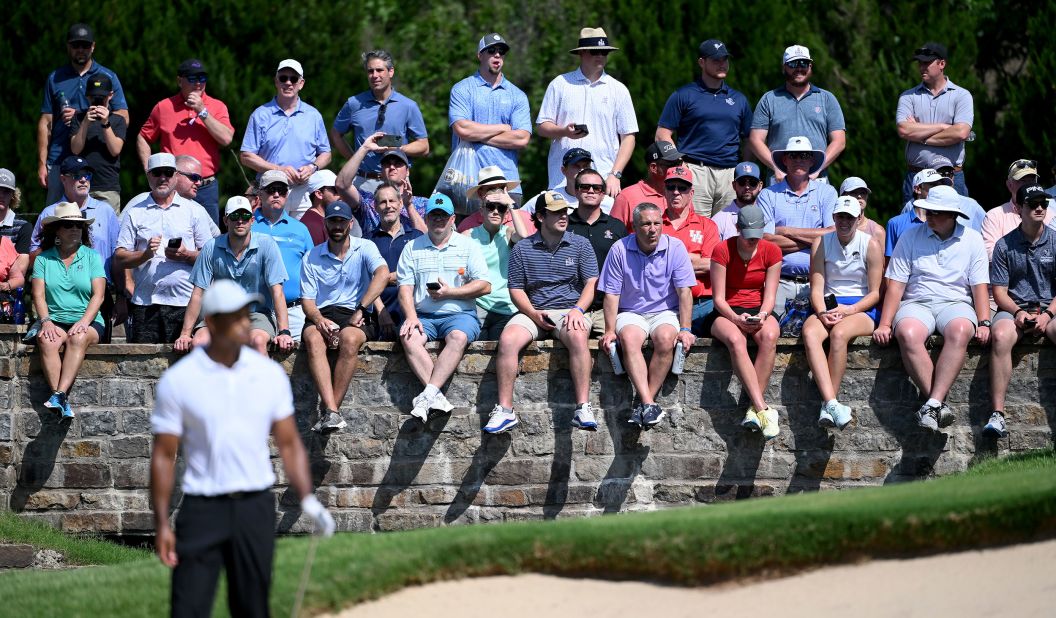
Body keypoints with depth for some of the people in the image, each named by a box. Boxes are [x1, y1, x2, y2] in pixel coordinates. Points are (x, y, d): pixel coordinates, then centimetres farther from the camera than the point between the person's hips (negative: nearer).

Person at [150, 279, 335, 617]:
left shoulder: (270, 374, 5)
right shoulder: (178, 380, -4)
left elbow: (288, 443, 10)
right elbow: (164, 454, -1)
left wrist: (307, 499, -3)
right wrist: (161, 523, -7)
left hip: (255, 509, 3)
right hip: (202, 509, -3)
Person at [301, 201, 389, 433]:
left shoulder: (364, 248, 6)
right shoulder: (312, 258, 13)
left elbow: (383, 274, -13)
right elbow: (307, 300, 7)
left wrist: (361, 309, -23)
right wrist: (319, 320, -17)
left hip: (356, 316, -2)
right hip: (322, 315, 2)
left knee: (349, 339, -37)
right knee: (313, 339, -34)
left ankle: (329, 410, -33)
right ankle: (331, 412, -45)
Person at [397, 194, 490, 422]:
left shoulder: (468, 246, 11)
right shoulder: (412, 248, 16)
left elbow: (485, 286, 3)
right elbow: (405, 287, 7)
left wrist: (450, 292, -7)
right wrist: (411, 316, -12)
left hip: (459, 314, -1)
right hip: (423, 315, 1)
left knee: (458, 337, -36)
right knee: (409, 338, -32)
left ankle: (428, 395, -43)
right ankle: (437, 396, -40)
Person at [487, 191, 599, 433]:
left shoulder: (580, 245, 9)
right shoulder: (523, 248, 9)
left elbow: (591, 283, 4)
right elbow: (516, 289, 9)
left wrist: (578, 309, -15)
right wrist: (534, 314, -9)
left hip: (569, 310, -1)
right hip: (533, 311, 1)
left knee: (578, 336, -36)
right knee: (507, 339, -29)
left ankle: (583, 408, -38)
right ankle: (505, 410, -27)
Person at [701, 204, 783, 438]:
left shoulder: (771, 251, 3)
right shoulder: (722, 250, -5)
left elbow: (770, 295, 1)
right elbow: (719, 298, -6)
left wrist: (762, 316, -20)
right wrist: (736, 318, -24)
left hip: (759, 311, 2)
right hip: (727, 313, -2)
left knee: (769, 336, -35)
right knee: (735, 340, -38)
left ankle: (753, 409, -36)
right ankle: (763, 409, -44)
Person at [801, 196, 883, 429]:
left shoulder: (871, 244, 3)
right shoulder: (821, 243, 10)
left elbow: (875, 293, 1)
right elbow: (817, 288, 4)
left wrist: (850, 310, -15)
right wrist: (822, 312, -16)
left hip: (862, 309, -2)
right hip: (828, 307, 2)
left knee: (839, 333, -37)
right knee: (809, 333, -34)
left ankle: (828, 408, -35)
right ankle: (832, 403, -47)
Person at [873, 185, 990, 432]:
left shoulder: (972, 240, 10)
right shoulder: (911, 238, 8)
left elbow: (980, 286, 6)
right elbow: (896, 285, 4)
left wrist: (983, 323, -9)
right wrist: (885, 324, -6)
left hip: (955, 303, 0)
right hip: (916, 303, 0)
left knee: (960, 331, -38)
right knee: (907, 334, -37)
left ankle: (932, 404, -42)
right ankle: (940, 405, -36)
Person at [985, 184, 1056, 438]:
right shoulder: (1005, 246, 7)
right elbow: (999, 291, 5)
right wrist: (1018, 312, -14)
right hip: (1014, 309, 0)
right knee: (1000, 336, -34)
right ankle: (997, 414, -38)